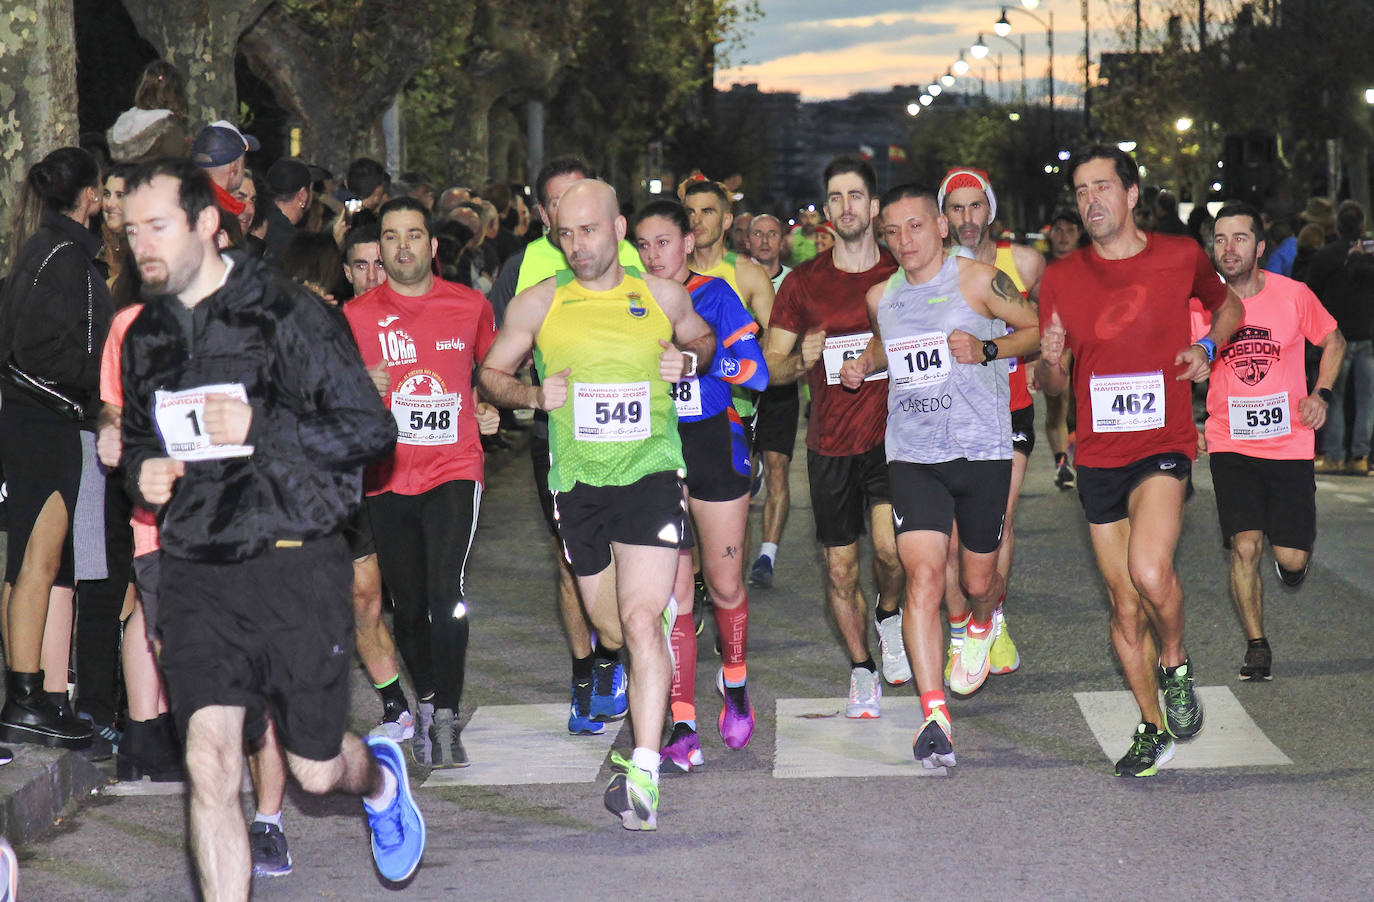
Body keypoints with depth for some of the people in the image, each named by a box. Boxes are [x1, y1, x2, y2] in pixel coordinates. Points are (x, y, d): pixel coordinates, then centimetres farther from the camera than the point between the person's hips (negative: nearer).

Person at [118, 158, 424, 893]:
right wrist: (141, 472, 3)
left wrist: (261, 427, -19)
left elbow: (371, 428, -8)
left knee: (315, 769, 9)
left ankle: (380, 778, 45)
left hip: (292, 566, -4)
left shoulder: (283, 312, -7)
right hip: (194, 575, 4)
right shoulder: (146, 335, 11)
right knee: (209, 766, -10)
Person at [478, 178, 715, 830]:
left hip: (650, 472, -2)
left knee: (641, 617, -18)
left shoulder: (663, 297, 5)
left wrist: (690, 361, 1)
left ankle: (644, 771, -24)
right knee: (608, 623, 12)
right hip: (577, 479, 2)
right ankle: (644, 720, 43)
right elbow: (490, 372, 13)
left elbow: (705, 338, 24)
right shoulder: (538, 304, 4)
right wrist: (533, 395, -7)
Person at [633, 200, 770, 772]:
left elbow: (757, 372, -9)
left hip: (713, 446, -2)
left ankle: (735, 685, 34)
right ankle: (683, 729, -3)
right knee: (671, 592, -3)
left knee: (724, 583, 6)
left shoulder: (714, 295, -2)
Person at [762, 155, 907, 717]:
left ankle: (889, 616, 12)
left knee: (890, 546, -21)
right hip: (831, 443, 2)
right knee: (840, 569, 6)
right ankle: (861, 670, 25)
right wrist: (802, 361, -15)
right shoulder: (804, 282, 4)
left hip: (891, 435, -2)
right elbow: (770, 368, 7)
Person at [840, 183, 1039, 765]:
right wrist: (864, 364, 9)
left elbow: (1038, 329, 3)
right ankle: (934, 715, -18)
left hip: (982, 448, -2)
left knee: (979, 578, 11)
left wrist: (987, 349, -13)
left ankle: (982, 625, 51)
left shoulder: (979, 281, -5)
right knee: (923, 576, -14)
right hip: (911, 454, 2)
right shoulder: (881, 297, 10)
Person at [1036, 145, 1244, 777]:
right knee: (1124, 606, 8)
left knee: (1149, 572, -27)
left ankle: (1175, 662, 3)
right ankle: (1154, 727, 24)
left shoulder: (1180, 257, -1)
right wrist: (1050, 360, -16)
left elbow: (1227, 305, 20)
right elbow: (1051, 385, 8)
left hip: (1164, 446, -3)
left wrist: (1207, 348, 0)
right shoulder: (1061, 279, 3)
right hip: (1098, 457, 3)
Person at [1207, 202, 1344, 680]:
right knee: (1245, 547, -12)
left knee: (1291, 559, -1)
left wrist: (1321, 394, -2)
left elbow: (1333, 341, 11)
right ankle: (1256, 646, 5)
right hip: (1230, 444, 0)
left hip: (1289, 443, 0)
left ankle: (1291, 553, 37)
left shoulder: (1294, 295, -5)